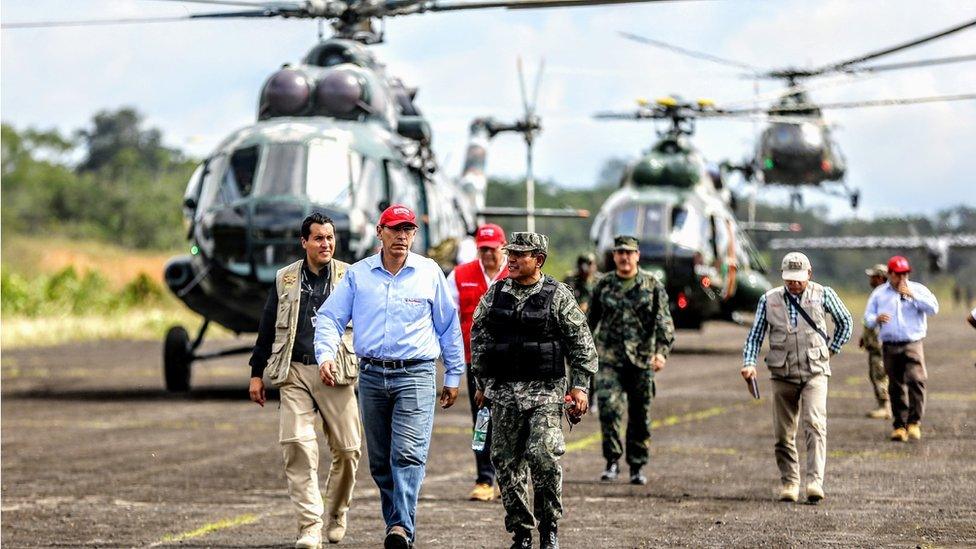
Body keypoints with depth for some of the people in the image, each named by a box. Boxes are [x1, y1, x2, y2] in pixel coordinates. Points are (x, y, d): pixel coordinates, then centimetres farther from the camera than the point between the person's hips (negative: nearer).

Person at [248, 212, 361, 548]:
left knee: (347, 449, 0)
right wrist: (256, 373, 13)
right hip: (295, 374, 1)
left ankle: (337, 513, 25)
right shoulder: (285, 279, 11)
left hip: (336, 373, -1)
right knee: (298, 446, -11)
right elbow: (267, 328, 16)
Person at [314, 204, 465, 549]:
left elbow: (449, 326, 12)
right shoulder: (358, 274, 7)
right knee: (380, 461, 6)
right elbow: (330, 316, 7)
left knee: (408, 453, -17)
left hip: (416, 375, -3)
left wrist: (453, 376, 13)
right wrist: (326, 354, -12)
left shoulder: (429, 273, 5)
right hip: (371, 375, 3)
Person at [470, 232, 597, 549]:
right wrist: (481, 383, 14)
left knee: (543, 455, -18)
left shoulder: (558, 296, 0)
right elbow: (478, 338, 16)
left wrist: (579, 386, -5)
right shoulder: (494, 294, 9)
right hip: (503, 392, 4)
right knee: (508, 464, 4)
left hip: (546, 392, -4)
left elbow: (581, 343, 1)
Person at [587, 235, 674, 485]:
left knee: (640, 416, 5)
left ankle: (637, 467, 15)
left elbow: (664, 321, -5)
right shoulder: (603, 285, 8)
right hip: (609, 359, 0)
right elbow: (591, 319, 18)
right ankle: (612, 462, -4)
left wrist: (662, 351, -18)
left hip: (642, 360, 0)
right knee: (609, 408, -14)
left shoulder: (652, 285, 3)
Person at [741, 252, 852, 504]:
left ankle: (815, 481, -24)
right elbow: (755, 334, 7)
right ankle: (788, 483, 16)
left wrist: (831, 350, 10)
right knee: (784, 433, 4)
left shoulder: (823, 295, 2)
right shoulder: (769, 300, 3)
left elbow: (845, 322, 16)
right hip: (783, 374, 2)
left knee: (815, 424, -18)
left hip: (814, 372, -2)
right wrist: (749, 363, -8)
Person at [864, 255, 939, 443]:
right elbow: (867, 318, 12)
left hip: (913, 344, -2)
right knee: (896, 387, 3)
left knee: (916, 380, -19)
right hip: (890, 346, 2)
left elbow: (933, 308, -4)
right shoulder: (879, 293, 13)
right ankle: (899, 425, 8)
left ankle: (914, 422, -15)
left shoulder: (917, 289, 9)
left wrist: (913, 296, -12)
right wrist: (877, 319, -10)